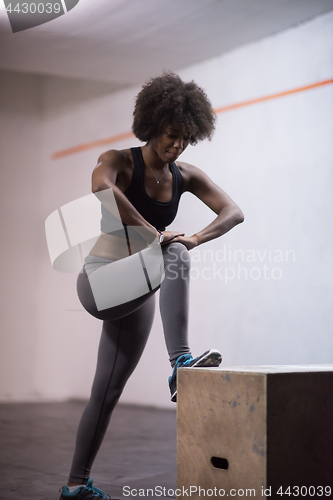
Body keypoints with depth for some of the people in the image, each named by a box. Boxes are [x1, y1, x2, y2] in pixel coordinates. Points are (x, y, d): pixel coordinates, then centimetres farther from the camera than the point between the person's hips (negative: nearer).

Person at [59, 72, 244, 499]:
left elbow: (233, 213, 0)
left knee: (108, 392, 9)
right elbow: (101, 187, -33)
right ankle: (180, 362, -42)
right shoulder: (119, 161, -9)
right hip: (100, 281, -6)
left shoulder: (185, 176, 6)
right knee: (172, 257, -33)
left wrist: (195, 239, -20)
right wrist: (155, 234, -36)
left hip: (137, 296, 6)